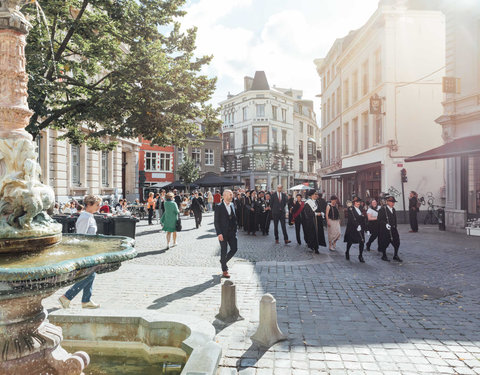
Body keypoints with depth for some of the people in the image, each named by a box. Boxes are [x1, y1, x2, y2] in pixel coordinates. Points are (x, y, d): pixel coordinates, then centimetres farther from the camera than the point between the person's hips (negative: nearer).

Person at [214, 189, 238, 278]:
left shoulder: (232, 205, 8)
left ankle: (223, 261, 29)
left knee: (234, 249, 3)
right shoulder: (219, 207, -9)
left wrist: (235, 230, 7)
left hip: (232, 232, 5)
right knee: (224, 251, 3)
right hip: (223, 233, -5)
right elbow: (216, 221, -11)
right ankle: (224, 271, 16)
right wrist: (219, 233, -17)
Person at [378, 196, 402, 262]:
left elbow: (395, 219, 19)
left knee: (397, 242, 4)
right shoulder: (382, 209, -11)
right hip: (385, 229, -7)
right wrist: (385, 224, -26)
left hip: (393, 229, 7)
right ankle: (384, 256, 19)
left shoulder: (393, 210, 13)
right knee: (385, 243, 3)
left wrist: (395, 227, 14)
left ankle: (396, 256, 18)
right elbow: (380, 219, -15)